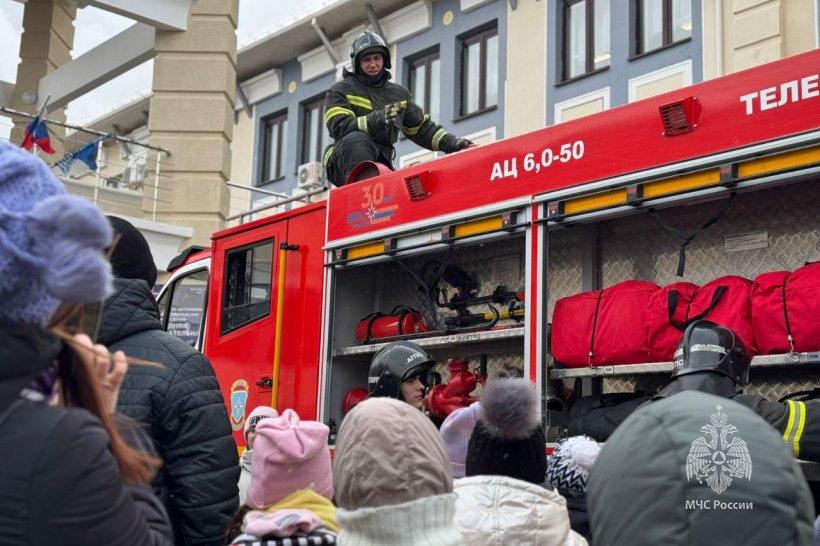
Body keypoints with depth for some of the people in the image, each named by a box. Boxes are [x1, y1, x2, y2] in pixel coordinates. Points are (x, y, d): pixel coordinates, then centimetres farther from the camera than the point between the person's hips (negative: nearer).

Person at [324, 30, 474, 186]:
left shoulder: (398, 94, 23)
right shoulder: (340, 91, 7)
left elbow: (422, 127, 27)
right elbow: (339, 127, -10)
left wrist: (450, 143, 9)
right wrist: (377, 119, -26)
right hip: (347, 162, -5)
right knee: (357, 139, -37)